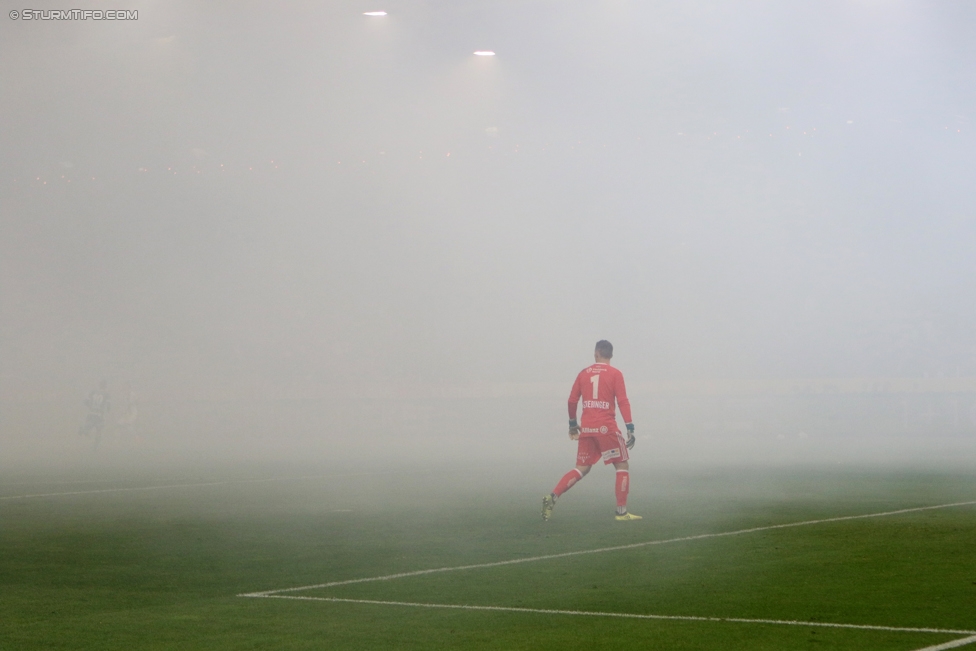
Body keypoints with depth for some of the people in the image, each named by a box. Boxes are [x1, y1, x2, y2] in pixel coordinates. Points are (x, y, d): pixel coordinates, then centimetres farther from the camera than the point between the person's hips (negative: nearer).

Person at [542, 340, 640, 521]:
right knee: (622, 466, 7)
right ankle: (621, 512, -1)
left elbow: (572, 400, 10)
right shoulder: (615, 374, -1)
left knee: (582, 469, 13)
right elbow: (622, 401, -9)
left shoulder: (584, 373, 9)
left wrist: (572, 423, 23)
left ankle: (552, 497, -4)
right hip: (606, 428, -4)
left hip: (586, 428, 4)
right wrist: (630, 428, -11)